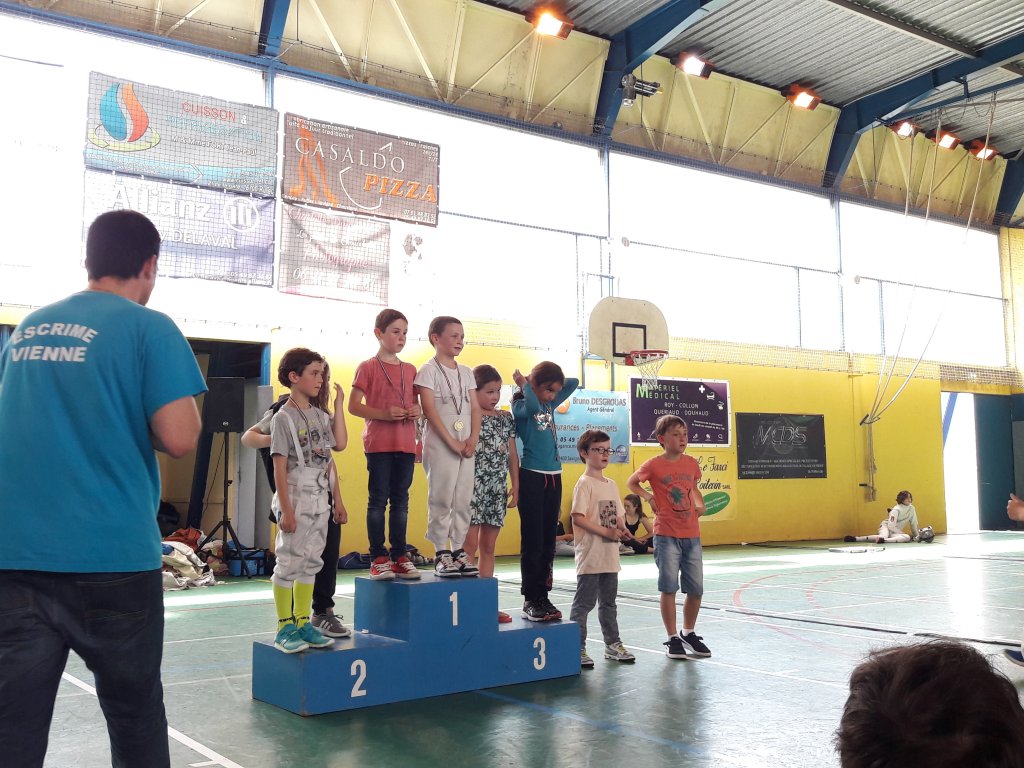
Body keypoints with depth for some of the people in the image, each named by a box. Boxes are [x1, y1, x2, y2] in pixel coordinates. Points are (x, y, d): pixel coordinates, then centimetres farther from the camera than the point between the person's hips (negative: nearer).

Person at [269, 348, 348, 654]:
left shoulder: (321, 417, 11)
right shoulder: (283, 418, -8)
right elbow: (279, 468, -12)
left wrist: (338, 501, 12)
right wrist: (286, 509, -16)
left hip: (320, 502, 7)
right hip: (296, 500, -7)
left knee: (311, 562, 11)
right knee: (289, 562, -2)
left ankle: (302, 623, 19)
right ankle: (284, 628, 6)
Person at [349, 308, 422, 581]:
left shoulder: (410, 370, 13)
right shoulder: (367, 367, -1)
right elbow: (353, 406, -6)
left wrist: (417, 410, -3)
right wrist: (384, 414, -19)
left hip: (405, 444, 5)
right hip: (378, 443, -5)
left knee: (400, 500, 8)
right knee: (378, 499, -1)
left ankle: (399, 556, 14)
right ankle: (378, 558, 4)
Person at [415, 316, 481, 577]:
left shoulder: (466, 372, 15)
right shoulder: (429, 371, -2)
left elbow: (475, 408, 11)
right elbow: (429, 410, -11)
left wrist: (473, 439, -5)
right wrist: (452, 442, -16)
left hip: (467, 446, 6)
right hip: (440, 445, -5)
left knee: (463, 500, 6)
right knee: (441, 499, -4)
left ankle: (458, 551, 13)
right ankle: (441, 554, 1)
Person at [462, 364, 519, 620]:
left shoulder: (506, 418, 11)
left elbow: (512, 453, 14)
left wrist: (516, 485, 10)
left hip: (498, 488, 6)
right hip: (474, 485, -6)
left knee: (488, 546, 10)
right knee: (470, 543, -9)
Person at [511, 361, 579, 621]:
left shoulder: (551, 404, 13)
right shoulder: (520, 405, -5)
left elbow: (574, 383, 18)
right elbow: (532, 406, -28)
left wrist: (551, 382, 9)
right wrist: (525, 384, -12)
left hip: (554, 477, 7)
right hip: (532, 477, -7)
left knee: (548, 542, 8)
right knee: (532, 542, -4)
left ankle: (543, 597, 14)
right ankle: (530, 600, 2)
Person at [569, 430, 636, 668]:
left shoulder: (611, 484, 13)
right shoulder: (584, 483, -11)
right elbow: (578, 518, -18)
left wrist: (622, 529, -2)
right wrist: (606, 532, -20)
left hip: (610, 556, 8)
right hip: (590, 556, -8)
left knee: (608, 602, 18)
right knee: (584, 603, -2)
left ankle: (613, 644, 27)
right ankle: (578, 649, 3)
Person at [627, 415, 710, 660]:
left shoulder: (691, 463, 6)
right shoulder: (654, 465, -6)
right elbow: (631, 482, 9)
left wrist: (700, 504, 7)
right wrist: (648, 496, -5)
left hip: (692, 535, 4)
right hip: (666, 535, -4)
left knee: (696, 589, 8)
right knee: (669, 588, -1)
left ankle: (688, 633, 29)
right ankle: (673, 639, 12)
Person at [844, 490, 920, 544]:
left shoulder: (912, 508, 3)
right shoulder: (896, 509, -15)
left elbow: (913, 523, 15)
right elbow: (891, 526, -20)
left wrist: (916, 536, 19)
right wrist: (902, 533, -14)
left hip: (896, 531, 5)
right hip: (886, 526, -5)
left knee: (907, 537, -31)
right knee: (883, 536, -42)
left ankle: (884, 540, -49)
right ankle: (855, 538, -41)